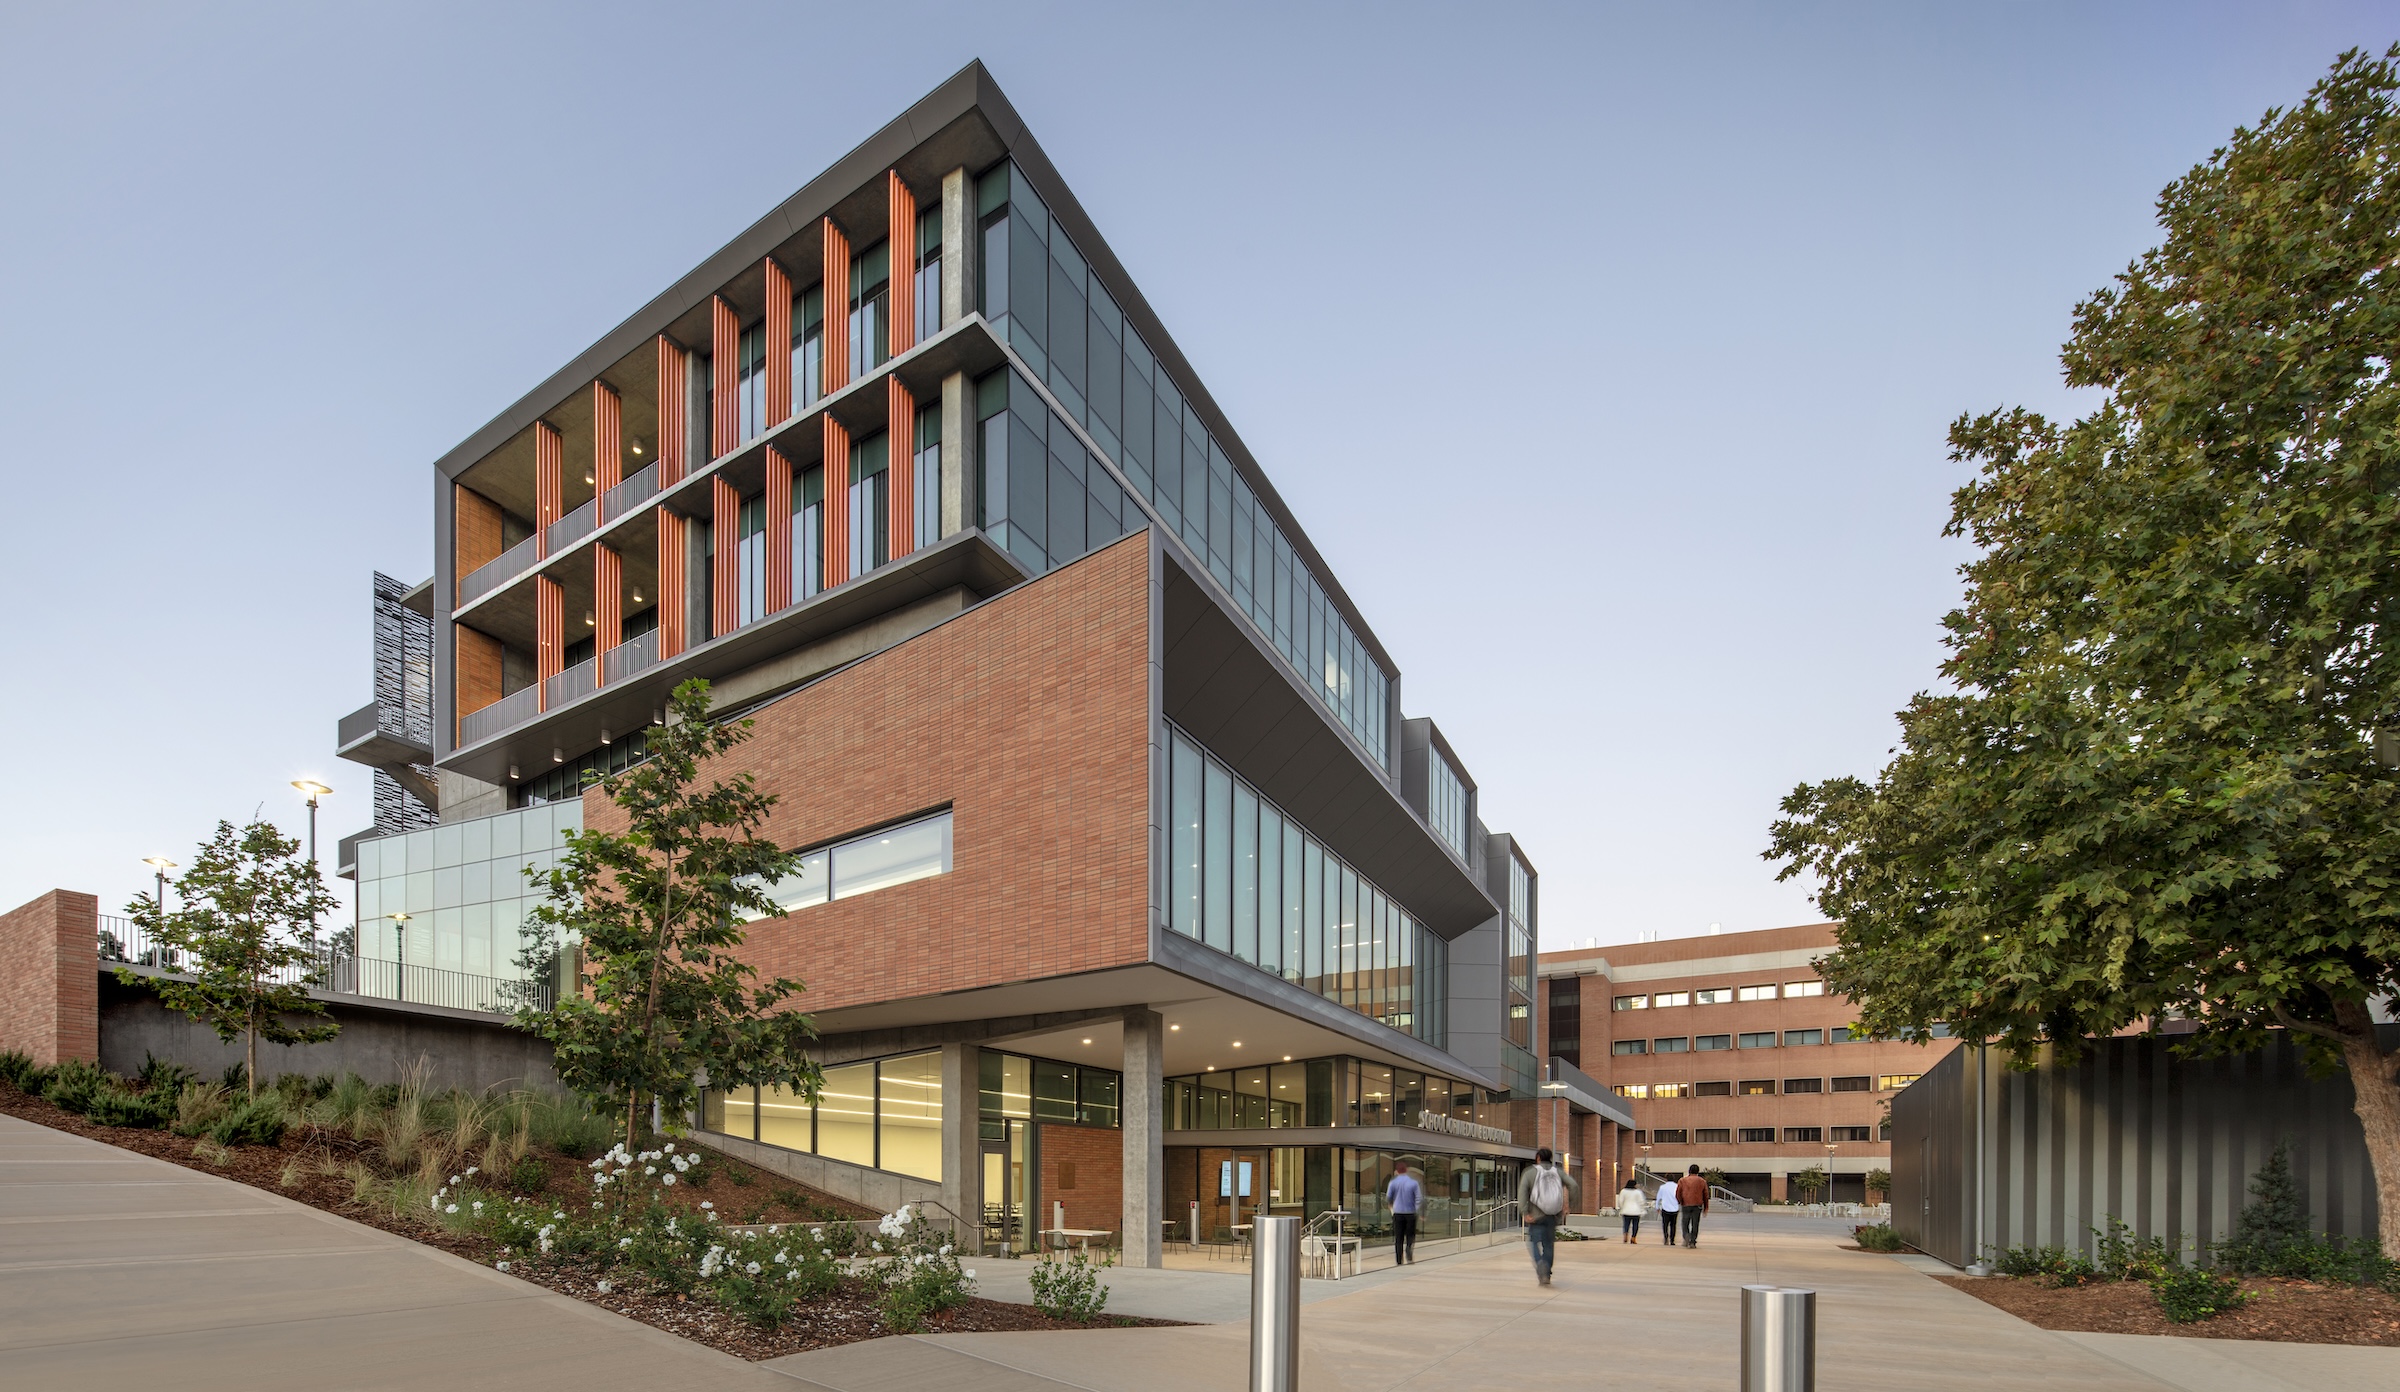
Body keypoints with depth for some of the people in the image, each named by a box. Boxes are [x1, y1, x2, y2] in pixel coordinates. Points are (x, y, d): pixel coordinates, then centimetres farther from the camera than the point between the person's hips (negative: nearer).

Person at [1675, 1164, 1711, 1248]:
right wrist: (1706, 1208, 15)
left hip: (1686, 1205, 0)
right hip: (1697, 1206, 0)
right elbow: (1706, 1195, 9)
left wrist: (1680, 1203, 14)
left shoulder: (1682, 1180, 4)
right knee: (1695, 1224, 6)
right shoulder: (1702, 1181, 7)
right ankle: (1692, 1242, 1)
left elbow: (1677, 1194, 1)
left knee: (1685, 1224, 9)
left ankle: (1686, 1236, -15)